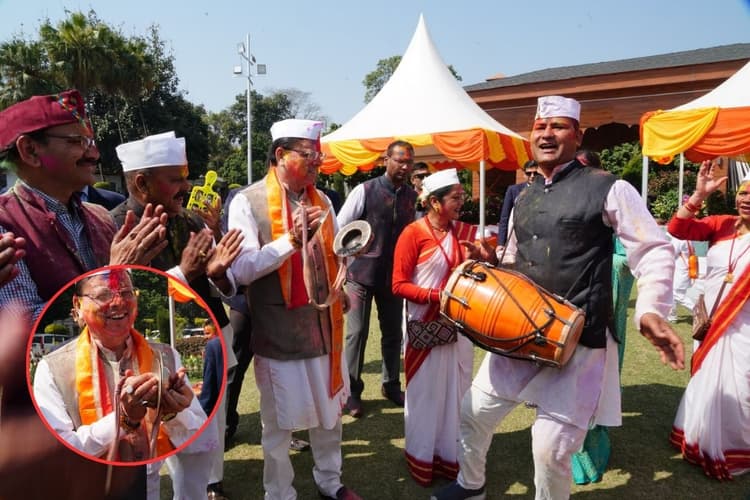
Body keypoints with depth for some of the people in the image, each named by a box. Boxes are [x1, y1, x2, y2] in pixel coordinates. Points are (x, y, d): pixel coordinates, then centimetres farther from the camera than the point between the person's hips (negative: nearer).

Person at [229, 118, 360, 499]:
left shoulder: (320, 200, 7)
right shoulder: (248, 202, -11)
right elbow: (241, 270, -19)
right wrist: (291, 239, -27)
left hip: (324, 321, 6)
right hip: (279, 329, -5)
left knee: (330, 410, 19)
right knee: (279, 423, 11)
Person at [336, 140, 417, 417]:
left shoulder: (413, 197, 3)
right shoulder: (365, 191, -9)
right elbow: (338, 228, -7)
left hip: (394, 275, 4)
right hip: (362, 272, -4)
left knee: (393, 332, 13)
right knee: (356, 332, 0)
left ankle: (391, 385, 31)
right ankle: (352, 391, 15)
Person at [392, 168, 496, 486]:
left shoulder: (462, 232, 5)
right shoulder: (413, 233, -12)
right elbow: (399, 285, -14)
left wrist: (485, 258, -7)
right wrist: (436, 296, -23)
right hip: (426, 327, -5)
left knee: (457, 391, 15)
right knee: (426, 394, 9)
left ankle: (452, 455, 33)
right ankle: (422, 460, 29)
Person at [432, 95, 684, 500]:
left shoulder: (608, 189, -7)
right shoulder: (523, 199, 12)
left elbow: (655, 251, -8)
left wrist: (650, 309, -23)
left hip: (578, 342, -6)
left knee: (551, 447, -5)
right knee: (474, 411, 15)